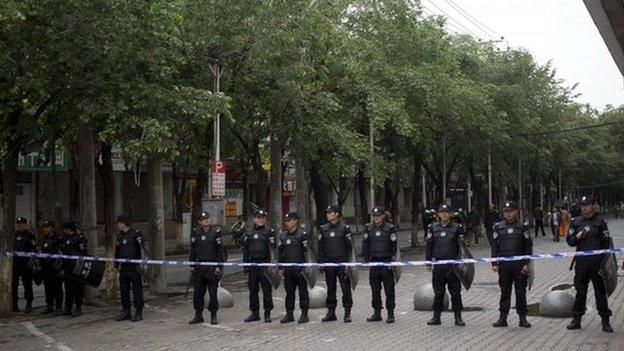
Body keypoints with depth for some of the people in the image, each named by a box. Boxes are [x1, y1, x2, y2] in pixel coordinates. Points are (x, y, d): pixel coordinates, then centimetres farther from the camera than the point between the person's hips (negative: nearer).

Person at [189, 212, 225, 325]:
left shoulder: (216, 231, -4)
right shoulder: (195, 232, 6)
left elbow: (220, 250, -4)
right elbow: (192, 249, 12)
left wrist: (218, 266, -8)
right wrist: (192, 265, 8)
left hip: (212, 266, -3)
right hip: (199, 266, 3)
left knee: (213, 292, 1)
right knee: (198, 292, 7)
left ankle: (213, 316, 11)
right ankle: (198, 315, 17)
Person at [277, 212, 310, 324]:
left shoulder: (302, 235, -6)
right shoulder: (283, 235, 11)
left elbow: (307, 252, -8)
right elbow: (280, 252, 16)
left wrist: (305, 268, -12)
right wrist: (281, 268, 11)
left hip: (299, 269, -5)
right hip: (288, 269, 5)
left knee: (303, 292, 1)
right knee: (289, 292, 9)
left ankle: (304, 314, 7)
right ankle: (289, 314, 16)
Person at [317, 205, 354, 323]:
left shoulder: (344, 228, -2)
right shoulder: (323, 229, 8)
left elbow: (350, 246, -3)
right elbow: (320, 247, 11)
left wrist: (347, 263, -8)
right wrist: (319, 262, 5)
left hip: (341, 263, -3)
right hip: (329, 263, 4)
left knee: (345, 288, -2)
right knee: (330, 288, 9)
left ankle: (347, 313, 5)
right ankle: (331, 312, 16)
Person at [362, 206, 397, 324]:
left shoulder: (389, 228, -2)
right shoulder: (368, 228, 5)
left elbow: (394, 246, -1)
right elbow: (365, 244, 7)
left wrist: (392, 261, -7)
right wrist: (367, 259, 1)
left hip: (386, 262, -3)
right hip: (374, 261, 3)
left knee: (389, 289, 0)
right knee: (375, 289, 8)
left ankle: (390, 314, 6)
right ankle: (377, 313, 16)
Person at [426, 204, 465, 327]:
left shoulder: (457, 228, 1)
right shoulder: (433, 228, 6)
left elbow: (461, 246, 3)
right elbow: (429, 246, 9)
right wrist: (428, 263, 5)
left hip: (453, 263, -2)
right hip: (438, 263, 2)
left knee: (455, 291, 2)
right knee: (438, 292, 7)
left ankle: (458, 317, 9)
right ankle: (436, 317, 15)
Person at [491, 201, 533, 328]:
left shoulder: (523, 227, 4)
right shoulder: (498, 227, 8)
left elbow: (528, 246, 2)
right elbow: (494, 246, 8)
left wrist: (526, 264, -6)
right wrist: (494, 264, 1)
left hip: (519, 264, -1)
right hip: (504, 265, 1)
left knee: (521, 291, 3)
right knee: (504, 291, 5)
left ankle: (522, 317, 11)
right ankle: (503, 317, 10)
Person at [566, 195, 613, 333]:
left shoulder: (600, 221, 0)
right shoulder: (576, 221, 8)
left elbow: (607, 242, -1)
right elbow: (569, 241, 10)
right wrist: (577, 237, -11)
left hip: (597, 261, -2)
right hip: (581, 261, 2)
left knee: (600, 291, 5)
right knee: (580, 291, 9)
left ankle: (605, 321, 13)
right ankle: (576, 319, 17)